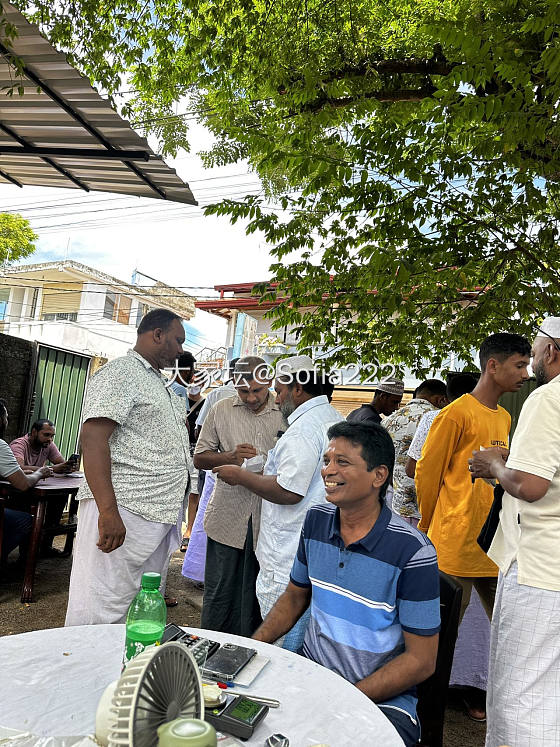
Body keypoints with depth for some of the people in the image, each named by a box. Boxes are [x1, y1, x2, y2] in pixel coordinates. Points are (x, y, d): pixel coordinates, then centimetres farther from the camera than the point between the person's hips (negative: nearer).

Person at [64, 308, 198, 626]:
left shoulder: (161, 383, 22)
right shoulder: (120, 372, -8)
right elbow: (93, 439, -19)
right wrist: (109, 512, -26)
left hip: (159, 515, 9)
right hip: (124, 510, -9)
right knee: (102, 614, -2)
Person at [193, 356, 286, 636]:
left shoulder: (286, 414, 1)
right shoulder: (221, 410, 4)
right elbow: (199, 458, 7)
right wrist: (231, 457, -13)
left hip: (267, 519, 0)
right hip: (227, 516, 1)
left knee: (255, 596, 10)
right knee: (218, 592, 11)